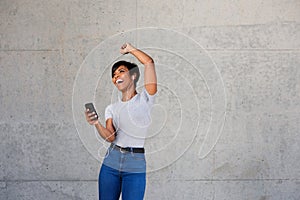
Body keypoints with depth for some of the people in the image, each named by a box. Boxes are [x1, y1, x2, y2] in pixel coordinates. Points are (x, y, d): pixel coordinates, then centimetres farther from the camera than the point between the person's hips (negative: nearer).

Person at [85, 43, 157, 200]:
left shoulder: (144, 99, 1)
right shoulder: (112, 108, 13)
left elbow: (149, 62, -8)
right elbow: (110, 137, -4)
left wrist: (130, 49, 6)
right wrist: (96, 124, -22)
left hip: (135, 165, -4)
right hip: (111, 162, 4)